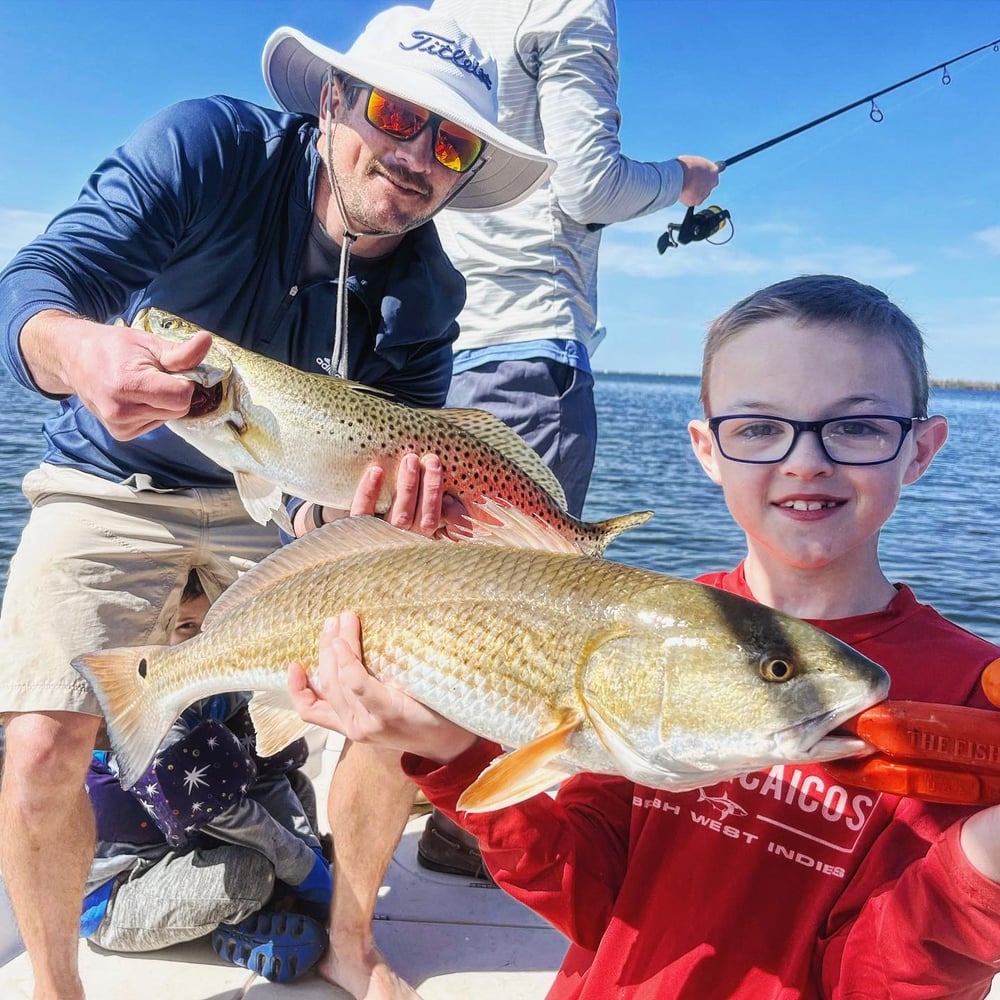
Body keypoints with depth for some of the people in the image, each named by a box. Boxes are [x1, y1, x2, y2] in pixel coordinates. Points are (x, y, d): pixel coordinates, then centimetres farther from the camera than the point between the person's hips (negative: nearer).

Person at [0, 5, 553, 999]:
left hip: (279, 500, 3)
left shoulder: (426, 293, -10)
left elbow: (409, 434, -12)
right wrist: (81, 351, -53)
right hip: (114, 485, -2)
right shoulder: (207, 146, -20)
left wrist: (416, 483, -38)